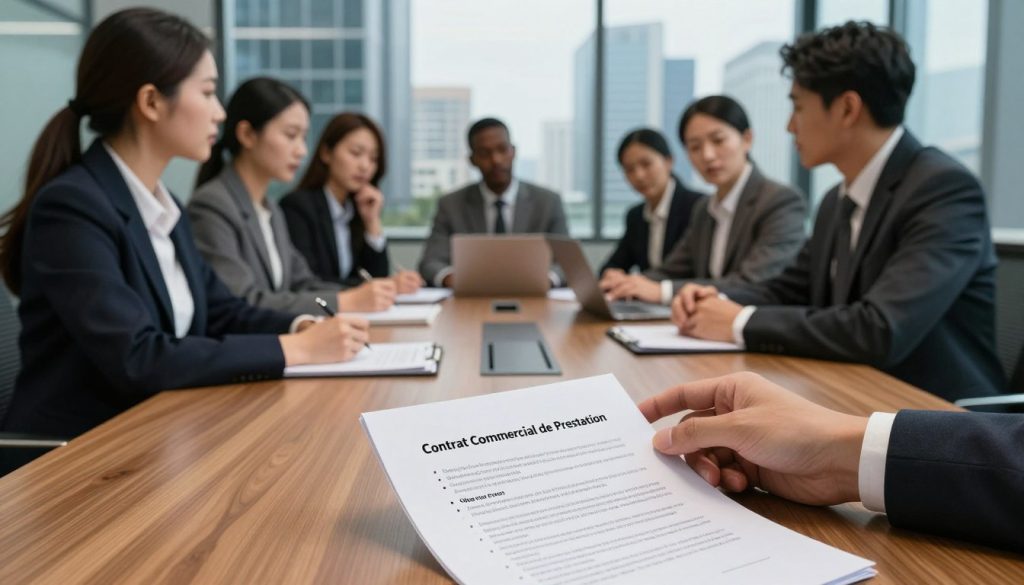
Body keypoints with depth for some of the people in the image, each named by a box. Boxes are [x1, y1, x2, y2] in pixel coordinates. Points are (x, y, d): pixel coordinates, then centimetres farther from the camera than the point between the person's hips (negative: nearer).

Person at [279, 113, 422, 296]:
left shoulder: (358, 207, 10)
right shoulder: (296, 205, -7)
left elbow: (377, 279, 7)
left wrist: (373, 222, -1)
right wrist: (363, 287, -27)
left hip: (348, 309, 6)